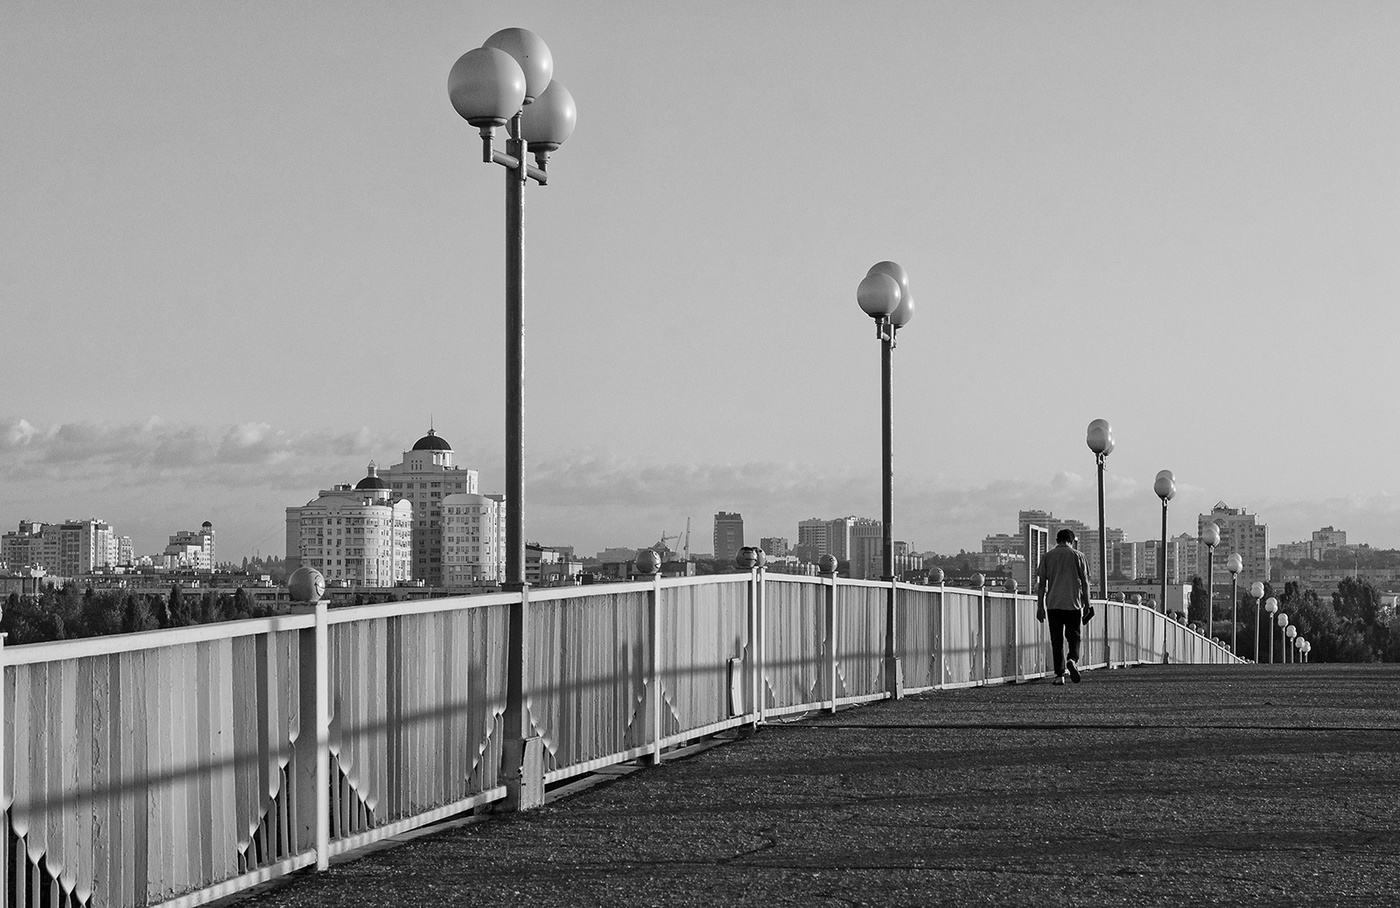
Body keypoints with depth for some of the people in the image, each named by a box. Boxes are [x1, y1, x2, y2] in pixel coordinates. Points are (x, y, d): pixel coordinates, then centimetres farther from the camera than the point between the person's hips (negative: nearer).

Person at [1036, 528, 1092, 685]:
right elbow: (1085, 582, 3)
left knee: (1056, 639, 5)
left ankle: (1059, 675, 1)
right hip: (1073, 604, -1)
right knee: (1073, 636, 9)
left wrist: (1040, 607, 9)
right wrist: (1087, 604, 10)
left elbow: (1041, 584, 6)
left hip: (1053, 604, 1)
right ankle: (1073, 660, -18)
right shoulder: (1077, 555, 3)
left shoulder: (1047, 556, 7)